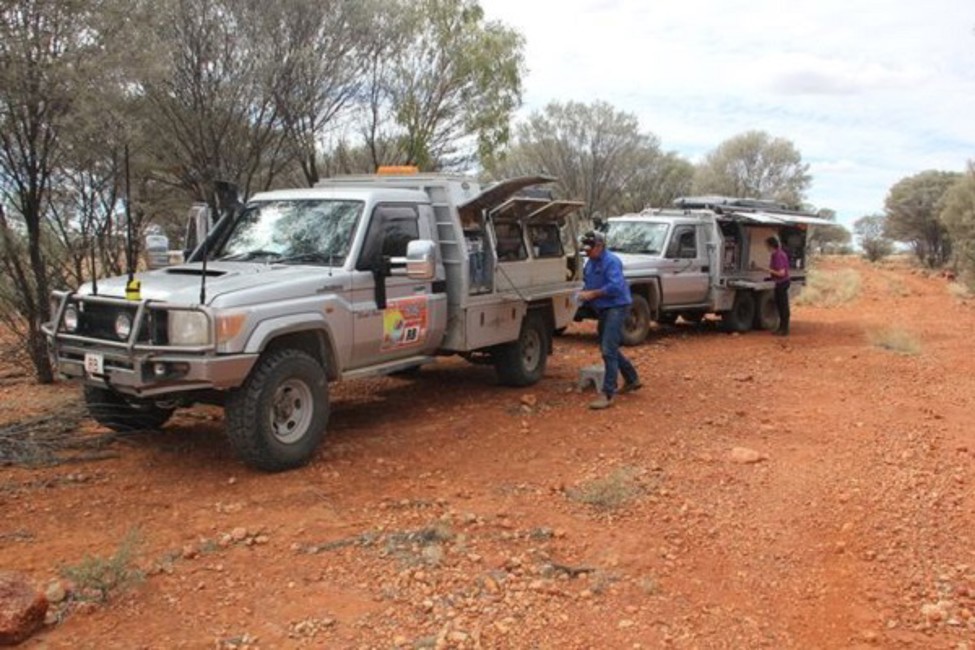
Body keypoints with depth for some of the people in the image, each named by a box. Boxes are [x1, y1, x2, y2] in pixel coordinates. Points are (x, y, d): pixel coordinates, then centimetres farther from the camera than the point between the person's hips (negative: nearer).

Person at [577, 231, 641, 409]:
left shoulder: (611, 261, -17)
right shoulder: (590, 263, 11)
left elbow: (616, 286, -27)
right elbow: (588, 283, 22)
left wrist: (592, 293, -23)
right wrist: (583, 294, 1)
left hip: (616, 307, -10)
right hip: (603, 309, 10)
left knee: (608, 351, -14)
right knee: (608, 348, 20)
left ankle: (607, 395, -14)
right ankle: (632, 379, 37)